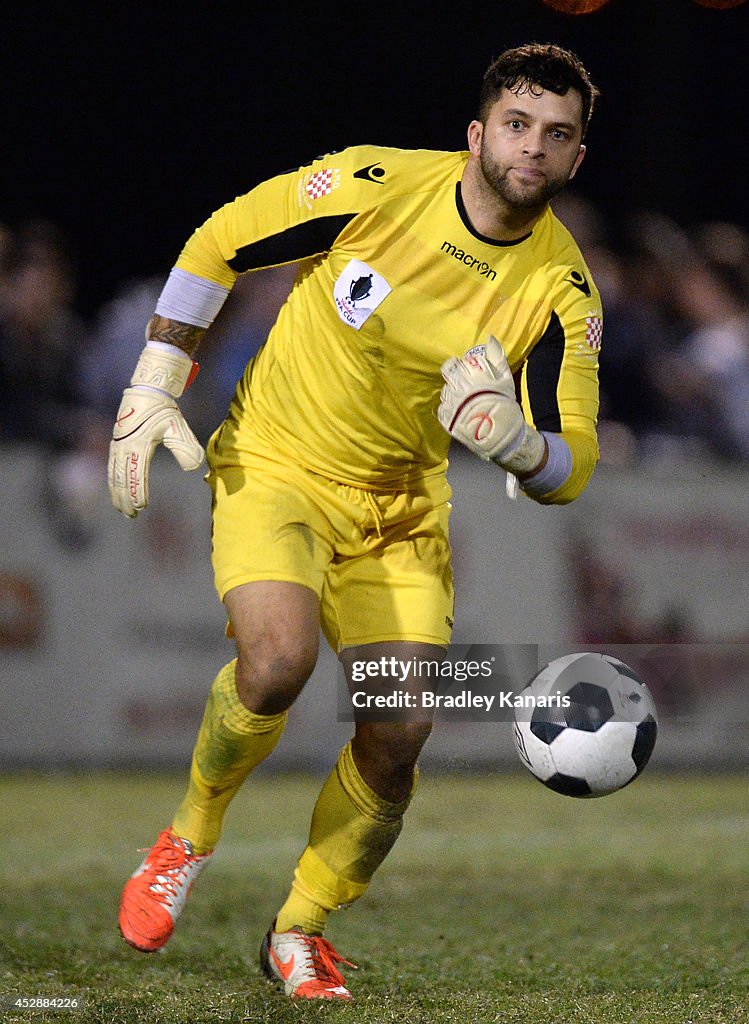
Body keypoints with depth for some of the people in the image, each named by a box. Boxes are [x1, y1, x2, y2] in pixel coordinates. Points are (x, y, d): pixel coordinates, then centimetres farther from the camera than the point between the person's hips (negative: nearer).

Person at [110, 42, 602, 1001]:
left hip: (400, 508, 3)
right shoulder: (377, 184, -17)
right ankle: (189, 836, 1)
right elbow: (217, 244, -4)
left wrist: (513, 441, -34)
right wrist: (152, 392, -5)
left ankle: (298, 930, 17)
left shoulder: (561, 290, -12)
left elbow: (568, 470, -10)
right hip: (272, 464, -3)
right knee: (278, 662, -29)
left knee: (398, 737, -8)